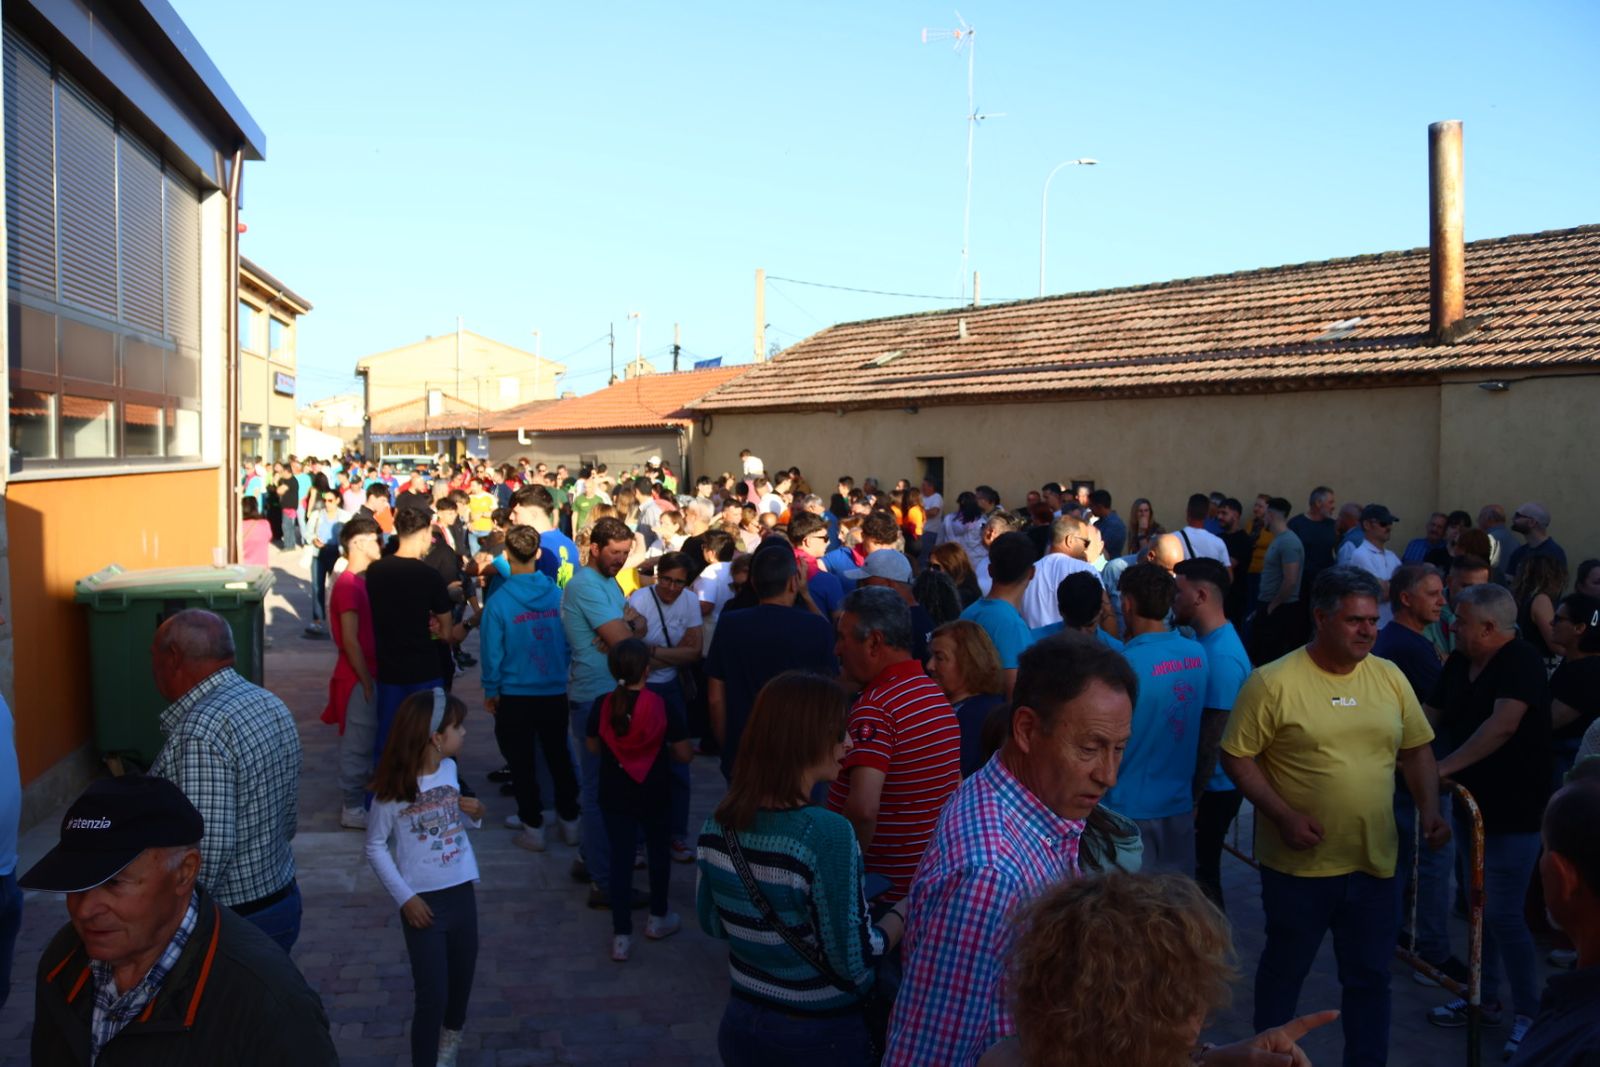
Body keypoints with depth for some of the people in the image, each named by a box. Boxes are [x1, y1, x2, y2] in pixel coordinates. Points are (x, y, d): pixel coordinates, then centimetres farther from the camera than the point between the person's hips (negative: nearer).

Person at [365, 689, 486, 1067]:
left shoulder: (449, 769, -2)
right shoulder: (393, 788, -18)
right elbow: (375, 848, -8)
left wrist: (473, 814, -8)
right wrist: (405, 898, -12)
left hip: (462, 892, 6)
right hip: (424, 901, -6)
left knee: (462, 977, 21)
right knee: (433, 994, -2)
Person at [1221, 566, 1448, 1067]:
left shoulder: (1390, 677, 2)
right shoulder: (1273, 682, -14)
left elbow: (1416, 750, 12)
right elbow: (1237, 757, -11)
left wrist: (1429, 809, -2)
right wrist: (1283, 815, -19)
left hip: (1374, 860, 4)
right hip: (1297, 863, -4)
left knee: (1370, 976, 15)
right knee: (1284, 971, 15)